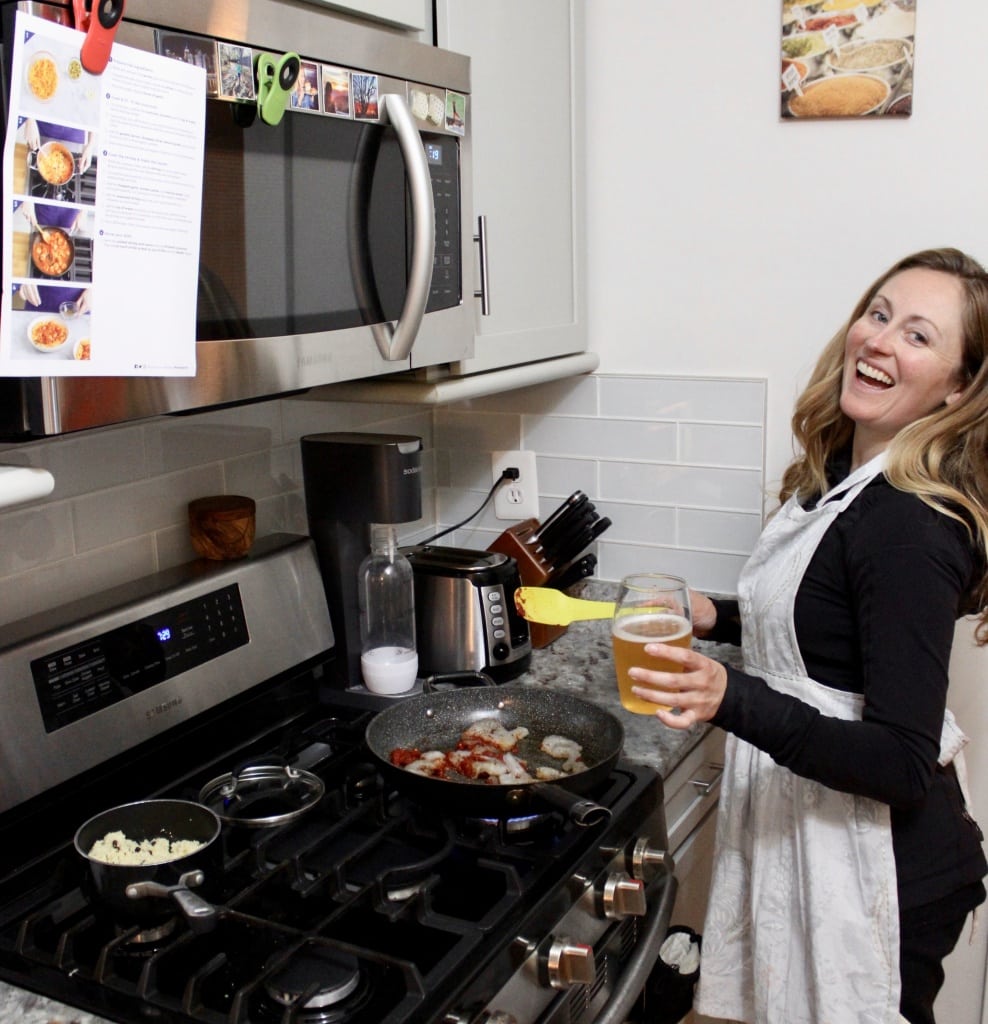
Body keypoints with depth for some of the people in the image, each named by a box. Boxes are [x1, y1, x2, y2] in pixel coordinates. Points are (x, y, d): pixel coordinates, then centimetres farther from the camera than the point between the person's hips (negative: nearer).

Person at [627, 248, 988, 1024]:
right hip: (803, 832, 9)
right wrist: (721, 619, 5)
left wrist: (732, 700, -39)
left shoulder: (912, 527, -26)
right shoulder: (842, 476, 1)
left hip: (882, 869, -9)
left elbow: (903, 764, -28)